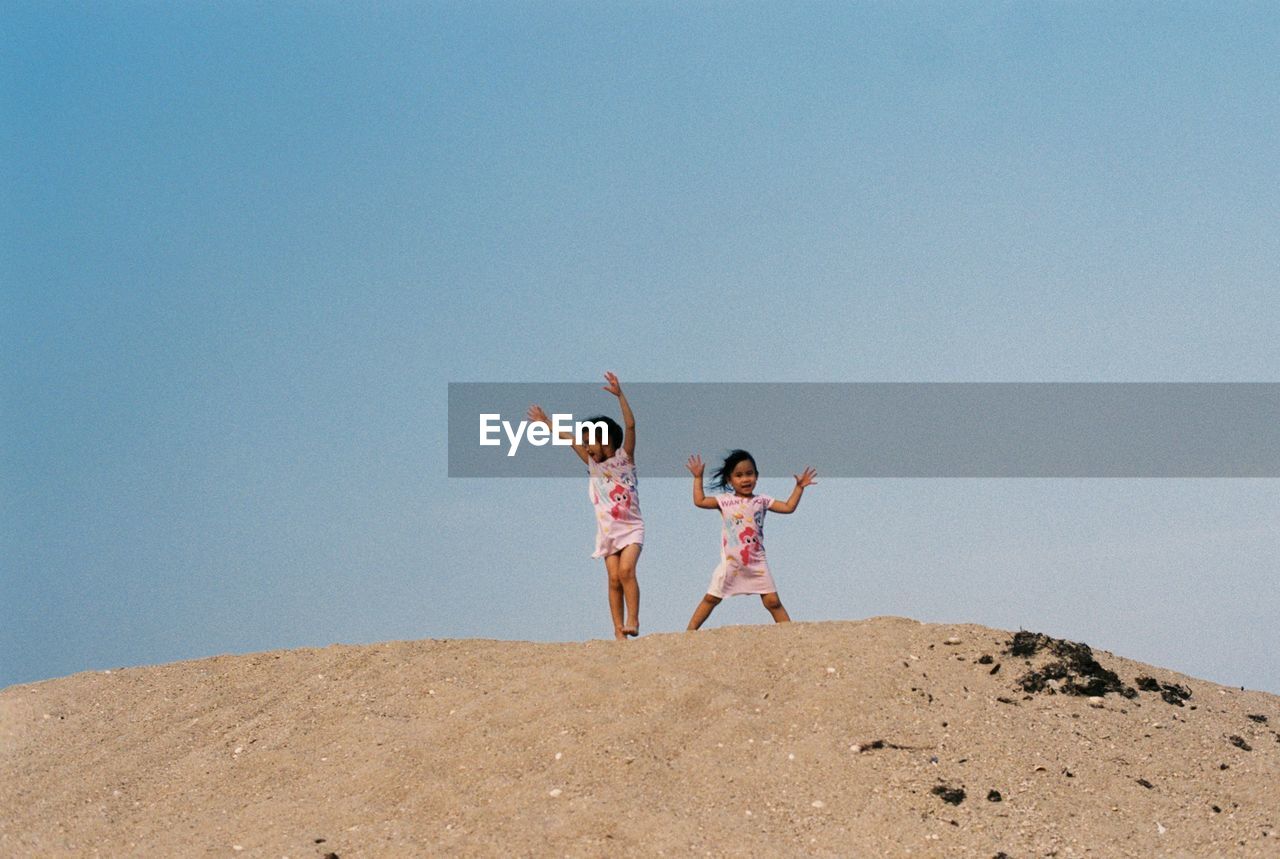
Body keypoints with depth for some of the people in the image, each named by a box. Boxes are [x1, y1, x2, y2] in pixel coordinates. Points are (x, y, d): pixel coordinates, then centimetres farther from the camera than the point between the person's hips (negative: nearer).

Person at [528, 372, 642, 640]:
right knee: (614, 579, -5)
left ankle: (632, 620, -22)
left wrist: (619, 395, -20)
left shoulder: (624, 458, 0)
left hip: (631, 528, -4)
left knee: (626, 570, -23)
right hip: (607, 531, 4)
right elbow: (570, 440, 20)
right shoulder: (593, 465, 13)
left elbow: (630, 426, -12)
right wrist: (546, 423, 27)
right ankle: (619, 630, -7)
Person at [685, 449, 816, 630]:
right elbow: (699, 501, 0)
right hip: (730, 563, 0)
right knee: (711, 598, 5)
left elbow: (788, 507, 3)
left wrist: (799, 487, -2)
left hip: (757, 563, 0)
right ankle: (690, 631, 13)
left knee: (773, 601, -2)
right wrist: (698, 478, 0)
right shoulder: (724, 500, 2)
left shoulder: (762, 501, 4)